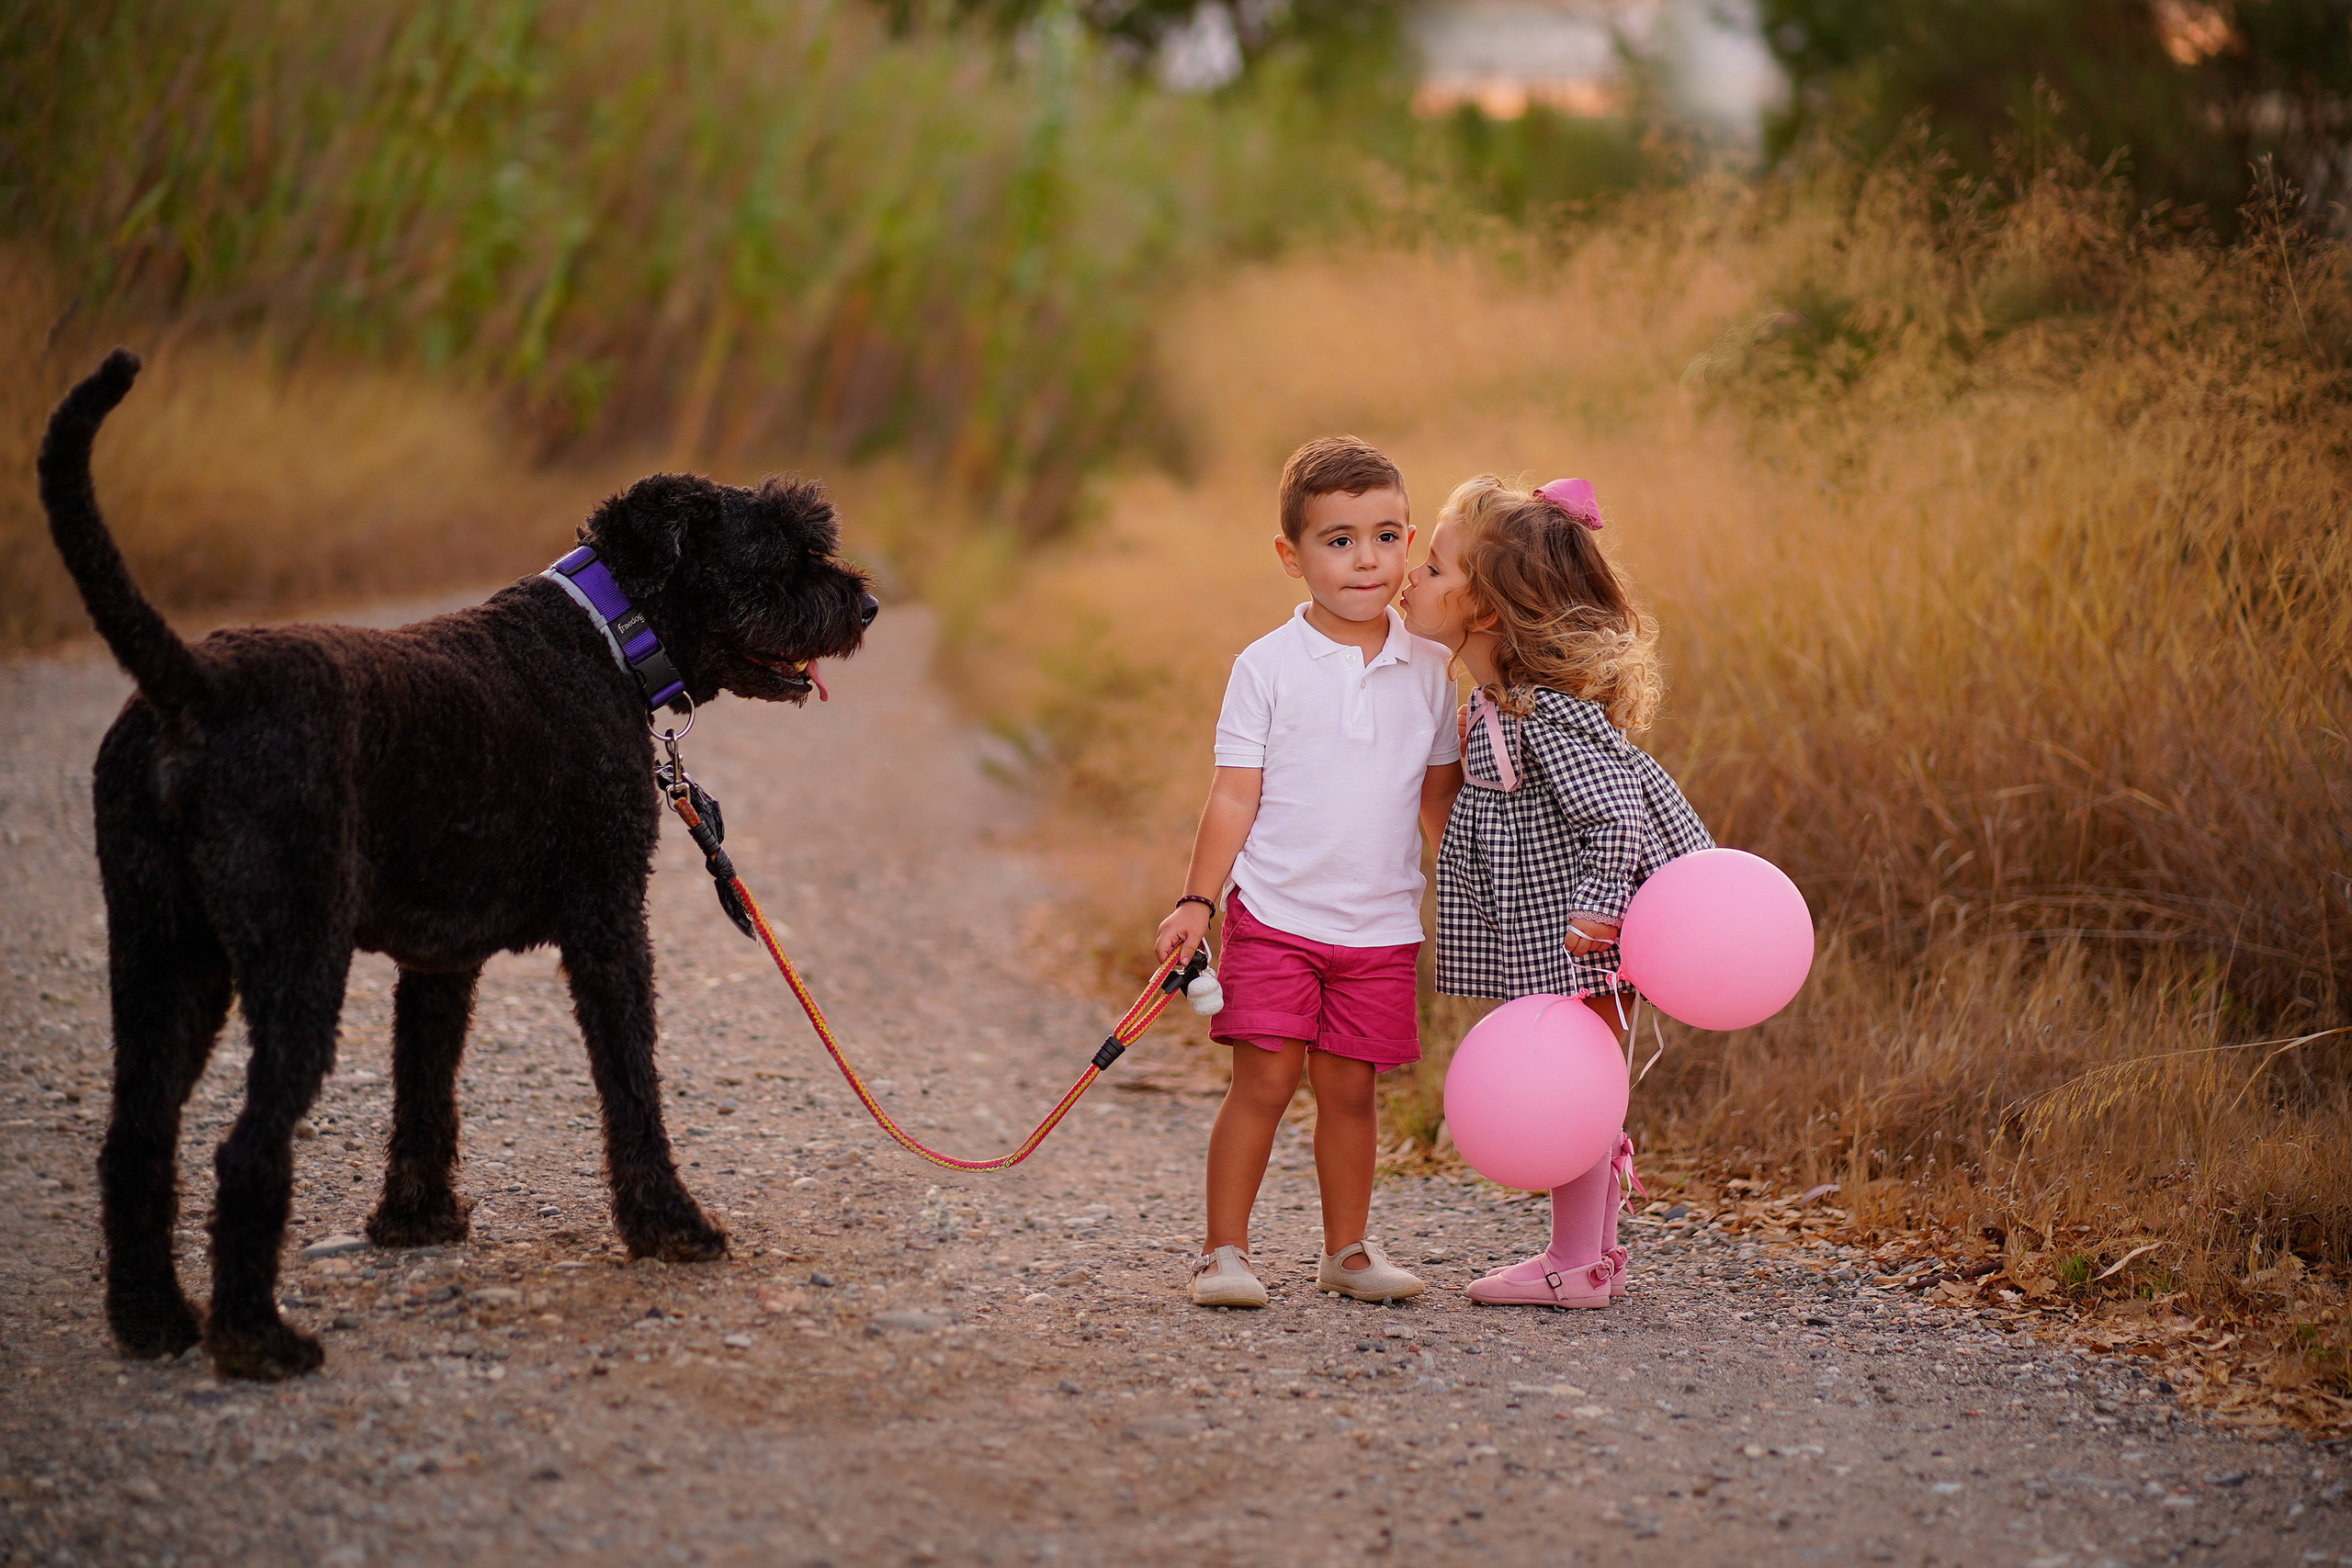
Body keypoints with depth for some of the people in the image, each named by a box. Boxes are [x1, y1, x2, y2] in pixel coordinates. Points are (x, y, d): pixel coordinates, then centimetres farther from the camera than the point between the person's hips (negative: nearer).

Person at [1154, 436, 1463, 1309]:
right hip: (1275, 915, -2)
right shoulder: (1267, 666, -4)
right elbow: (1235, 794, -3)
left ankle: (1348, 1250, 20)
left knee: (1348, 1090, 7)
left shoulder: (1429, 669, 5)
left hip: (1381, 926, 3)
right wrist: (1198, 900, -9)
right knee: (1263, 1082, -5)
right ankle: (1224, 1251, 3)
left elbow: (1442, 794, 14)